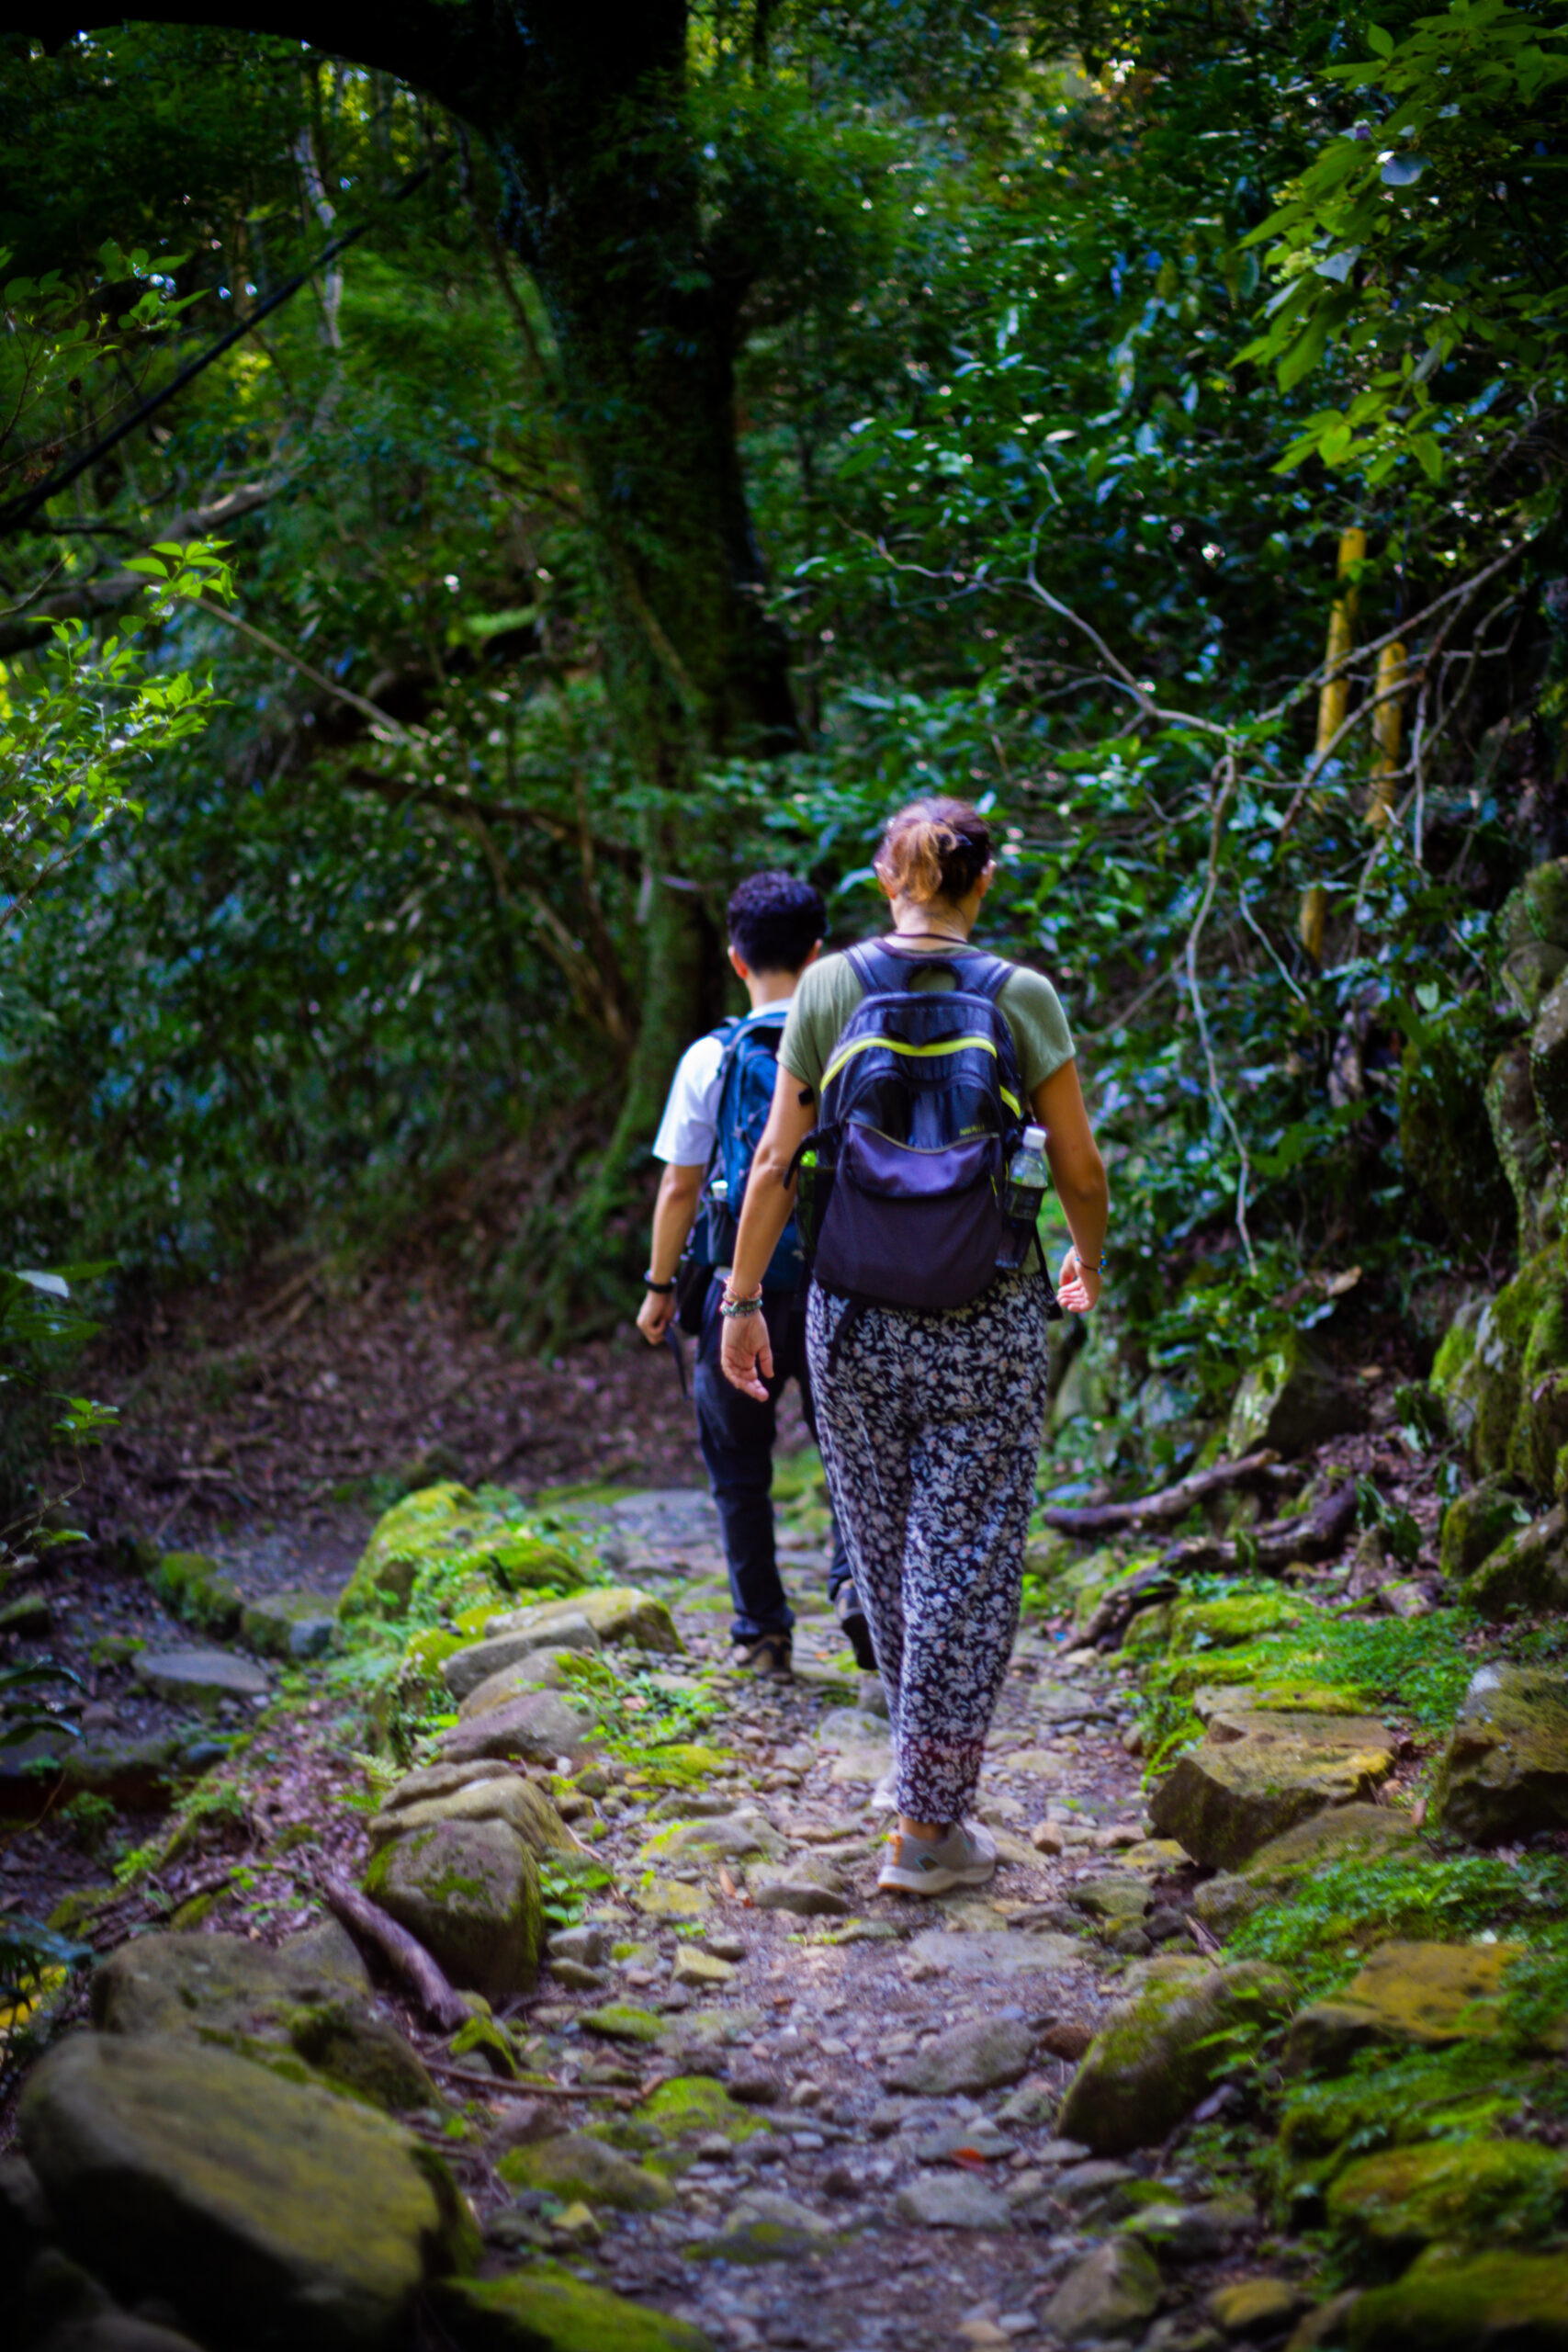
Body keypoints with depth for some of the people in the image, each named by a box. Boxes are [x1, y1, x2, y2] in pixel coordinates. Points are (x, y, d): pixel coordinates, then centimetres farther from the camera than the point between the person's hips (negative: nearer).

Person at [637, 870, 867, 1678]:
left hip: (743, 1287, -1)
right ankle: (855, 1581, -6)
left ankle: (762, 1632, 14)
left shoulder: (710, 1059, -6)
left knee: (740, 1471, 12)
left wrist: (660, 1286, 9)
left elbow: (679, 1190, -3)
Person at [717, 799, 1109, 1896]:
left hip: (854, 1316, 2)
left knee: (888, 1554, 17)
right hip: (987, 1321, -2)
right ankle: (928, 1828, 6)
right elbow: (1081, 1170, -1)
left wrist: (742, 1300, 6)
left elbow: (776, 1164, -2)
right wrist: (1089, 1261, 19)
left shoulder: (830, 989, -1)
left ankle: (938, 1778, 34)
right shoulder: (1022, 998, -5)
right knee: (966, 1567, 4)